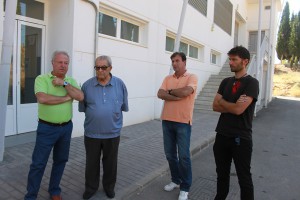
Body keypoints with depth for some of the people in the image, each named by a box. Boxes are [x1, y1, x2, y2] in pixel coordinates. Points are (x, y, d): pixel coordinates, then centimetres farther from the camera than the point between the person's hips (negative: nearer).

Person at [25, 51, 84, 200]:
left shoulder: (71, 81, 6)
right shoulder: (42, 79, -7)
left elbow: (80, 97, -11)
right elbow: (42, 98, -25)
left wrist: (65, 83, -18)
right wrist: (66, 98, -16)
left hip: (66, 127, 5)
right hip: (47, 128, -4)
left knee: (61, 160, 15)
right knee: (38, 163, 4)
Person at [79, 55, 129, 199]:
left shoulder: (120, 84, -4)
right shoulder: (87, 85, -5)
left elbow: (124, 106, 5)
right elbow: (82, 107, 4)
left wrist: (113, 118, 8)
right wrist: (94, 116, 7)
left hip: (113, 132, 0)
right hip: (91, 133, 0)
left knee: (110, 162, 17)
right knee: (92, 163, 16)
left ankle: (109, 186, 38)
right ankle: (91, 187, 37)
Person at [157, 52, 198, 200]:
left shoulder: (192, 77, -4)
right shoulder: (167, 78, 10)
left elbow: (185, 91, -23)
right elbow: (160, 94, -5)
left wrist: (169, 91, -7)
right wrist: (177, 96, -17)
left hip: (183, 122, -5)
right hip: (167, 121, 5)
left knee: (183, 156, 2)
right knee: (170, 154, 14)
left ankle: (185, 188, 19)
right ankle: (176, 180, 34)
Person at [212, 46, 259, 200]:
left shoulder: (251, 83, -9)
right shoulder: (226, 82, 9)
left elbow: (238, 109, -20)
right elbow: (215, 107, 1)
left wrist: (222, 101, -3)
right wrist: (233, 105, -13)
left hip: (241, 138, -5)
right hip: (222, 136, 6)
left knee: (244, 177, 9)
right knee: (222, 174, 19)